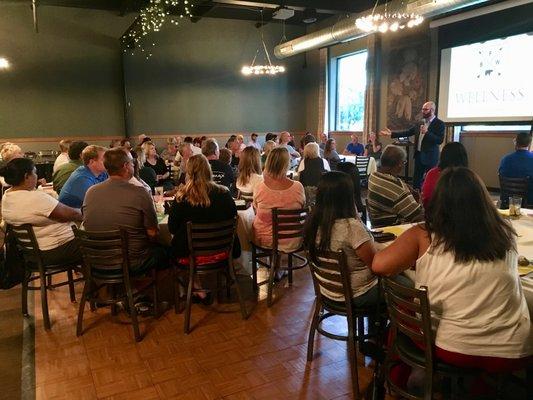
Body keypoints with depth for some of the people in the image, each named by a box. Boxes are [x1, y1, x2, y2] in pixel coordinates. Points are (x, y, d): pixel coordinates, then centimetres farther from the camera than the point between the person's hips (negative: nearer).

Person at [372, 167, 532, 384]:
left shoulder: (424, 235, -16)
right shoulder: (506, 233, -6)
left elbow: (379, 265, -21)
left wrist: (414, 258, 0)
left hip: (454, 349, -2)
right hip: (514, 351, 3)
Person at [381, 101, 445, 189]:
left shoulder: (439, 124, -9)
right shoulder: (420, 123, 11)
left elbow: (440, 140, -18)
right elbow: (408, 132, 12)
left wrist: (427, 132, -24)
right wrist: (391, 134, 7)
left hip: (430, 157, -7)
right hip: (418, 155, 7)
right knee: (416, 182, 11)